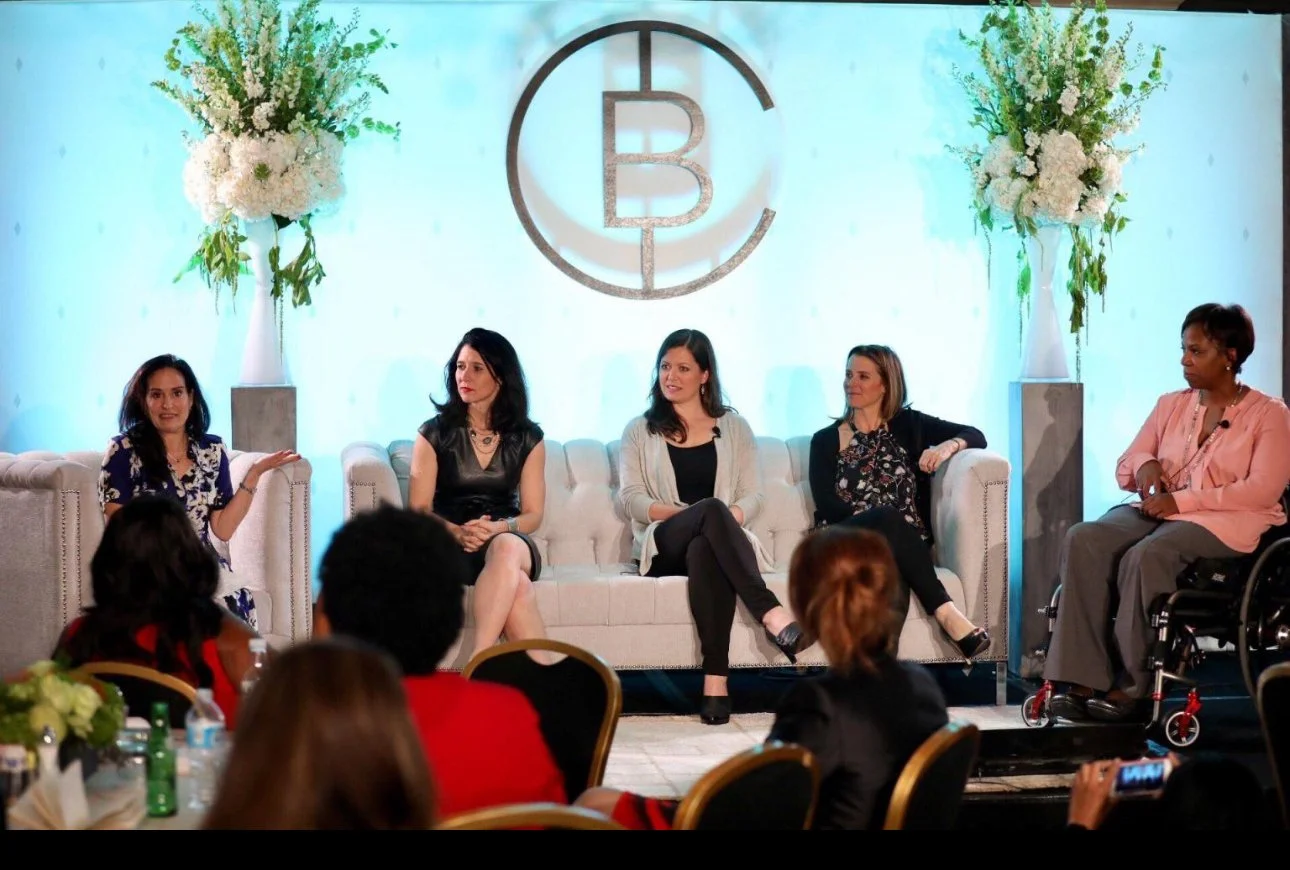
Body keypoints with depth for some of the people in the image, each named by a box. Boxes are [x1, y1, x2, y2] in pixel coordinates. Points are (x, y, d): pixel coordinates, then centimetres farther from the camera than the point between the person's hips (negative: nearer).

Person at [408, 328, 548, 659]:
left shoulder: (527, 439, 10)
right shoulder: (434, 434, 5)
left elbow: (533, 514, 6)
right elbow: (418, 509, 0)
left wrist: (497, 528, -16)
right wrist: (457, 532, -21)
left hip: (508, 540, 2)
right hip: (448, 546, -1)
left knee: (506, 548, -40)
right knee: (518, 586, -37)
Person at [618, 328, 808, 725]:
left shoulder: (734, 428, 18)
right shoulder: (640, 431, 16)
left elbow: (752, 495, 9)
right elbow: (630, 498, 4)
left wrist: (731, 518, -15)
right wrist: (687, 513, -14)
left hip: (712, 541, 1)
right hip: (662, 546, -1)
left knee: (705, 550, -41)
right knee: (711, 508, -37)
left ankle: (715, 677, -51)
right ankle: (772, 616, -53)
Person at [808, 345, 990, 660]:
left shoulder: (908, 426, 17)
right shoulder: (826, 440, 15)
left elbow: (976, 437, 9)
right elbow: (826, 504, 0)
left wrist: (949, 445, -15)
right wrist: (876, 520, -17)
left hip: (904, 545, 1)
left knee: (892, 584, -39)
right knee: (886, 518, -37)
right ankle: (945, 613, -42)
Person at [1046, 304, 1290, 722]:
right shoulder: (1171, 405, 19)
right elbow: (1123, 468, 19)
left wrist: (1181, 500, -17)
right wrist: (1144, 465, -8)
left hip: (1225, 521, -5)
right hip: (1157, 512, 6)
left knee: (1145, 556, -37)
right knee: (1083, 539, -26)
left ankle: (1131, 687, -28)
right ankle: (1081, 680, -32)